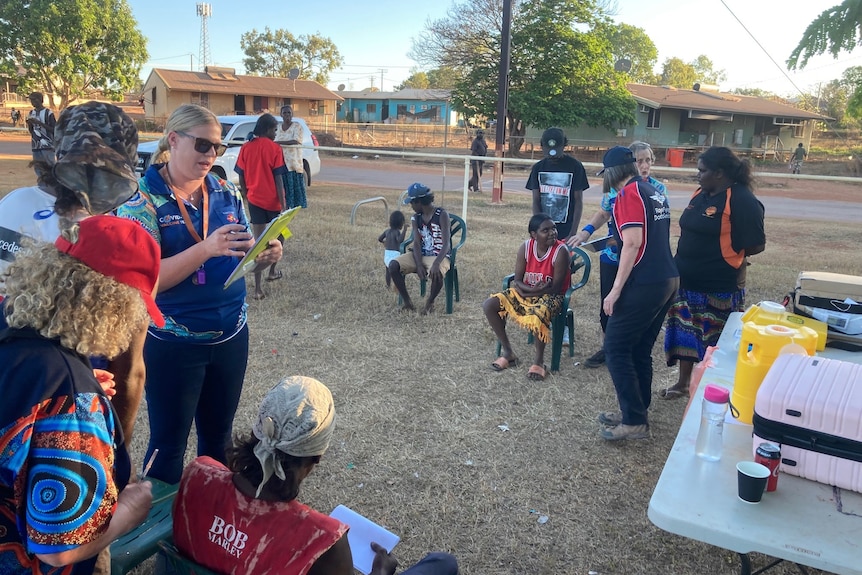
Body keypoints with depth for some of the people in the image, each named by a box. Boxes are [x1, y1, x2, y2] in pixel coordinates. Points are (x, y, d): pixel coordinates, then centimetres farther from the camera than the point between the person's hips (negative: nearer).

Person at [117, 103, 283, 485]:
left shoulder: (225, 192, 3)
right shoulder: (143, 199, -12)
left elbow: (241, 254, 9)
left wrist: (265, 254, -14)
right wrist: (206, 248, -33)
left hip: (231, 334, 5)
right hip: (172, 343, -5)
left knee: (218, 434, 20)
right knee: (169, 442, 9)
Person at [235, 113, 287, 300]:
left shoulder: (246, 148, 1)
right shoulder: (274, 148, -9)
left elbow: (241, 177, 4)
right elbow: (278, 178, -12)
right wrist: (283, 203, -11)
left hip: (255, 200, 3)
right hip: (272, 200, -3)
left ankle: (258, 288, -4)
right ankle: (272, 272, 36)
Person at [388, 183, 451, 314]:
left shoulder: (442, 215, -13)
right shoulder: (415, 218, 4)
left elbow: (446, 244, -21)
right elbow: (416, 243, -5)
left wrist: (436, 264, -36)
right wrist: (419, 265, -23)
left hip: (439, 256, -5)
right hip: (419, 255, 5)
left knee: (436, 274, -38)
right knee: (393, 265, -19)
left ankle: (429, 303, -7)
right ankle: (407, 301, -6)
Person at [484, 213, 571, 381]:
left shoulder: (560, 251, -18)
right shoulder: (526, 247, -6)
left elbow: (556, 287, -18)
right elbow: (517, 281, -4)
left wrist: (530, 292, -19)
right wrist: (532, 289, -25)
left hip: (550, 296, -5)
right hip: (525, 292, 5)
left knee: (536, 317, -39)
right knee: (489, 305, -13)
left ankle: (539, 360, -13)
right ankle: (507, 352, 2)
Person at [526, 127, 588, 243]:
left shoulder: (575, 167, -2)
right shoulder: (538, 168, 7)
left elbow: (578, 202, -2)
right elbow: (536, 201, 4)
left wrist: (572, 234, -10)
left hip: (566, 231, -3)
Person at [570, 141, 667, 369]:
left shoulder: (658, 189, -6)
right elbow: (603, 213, 14)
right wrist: (586, 231, -4)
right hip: (611, 256, 3)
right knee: (607, 303, 11)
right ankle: (607, 346, 29)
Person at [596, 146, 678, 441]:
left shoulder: (629, 193, -10)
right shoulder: (654, 193, 17)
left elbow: (633, 243, -19)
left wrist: (615, 290, -18)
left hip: (644, 284, -9)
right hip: (668, 280, 9)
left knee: (616, 348, -1)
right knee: (640, 350, 16)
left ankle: (634, 422, 1)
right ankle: (635, 412, 24)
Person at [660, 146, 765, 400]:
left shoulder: (742, 200, -16)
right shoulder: (701, 194, 8)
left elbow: (757, 245, -16)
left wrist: (725, 254, -4)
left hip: (719, 287, -8)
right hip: (688, 281, 8)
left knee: (716, 340, 6)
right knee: (686, 332, 17)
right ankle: (683, 383, 32)